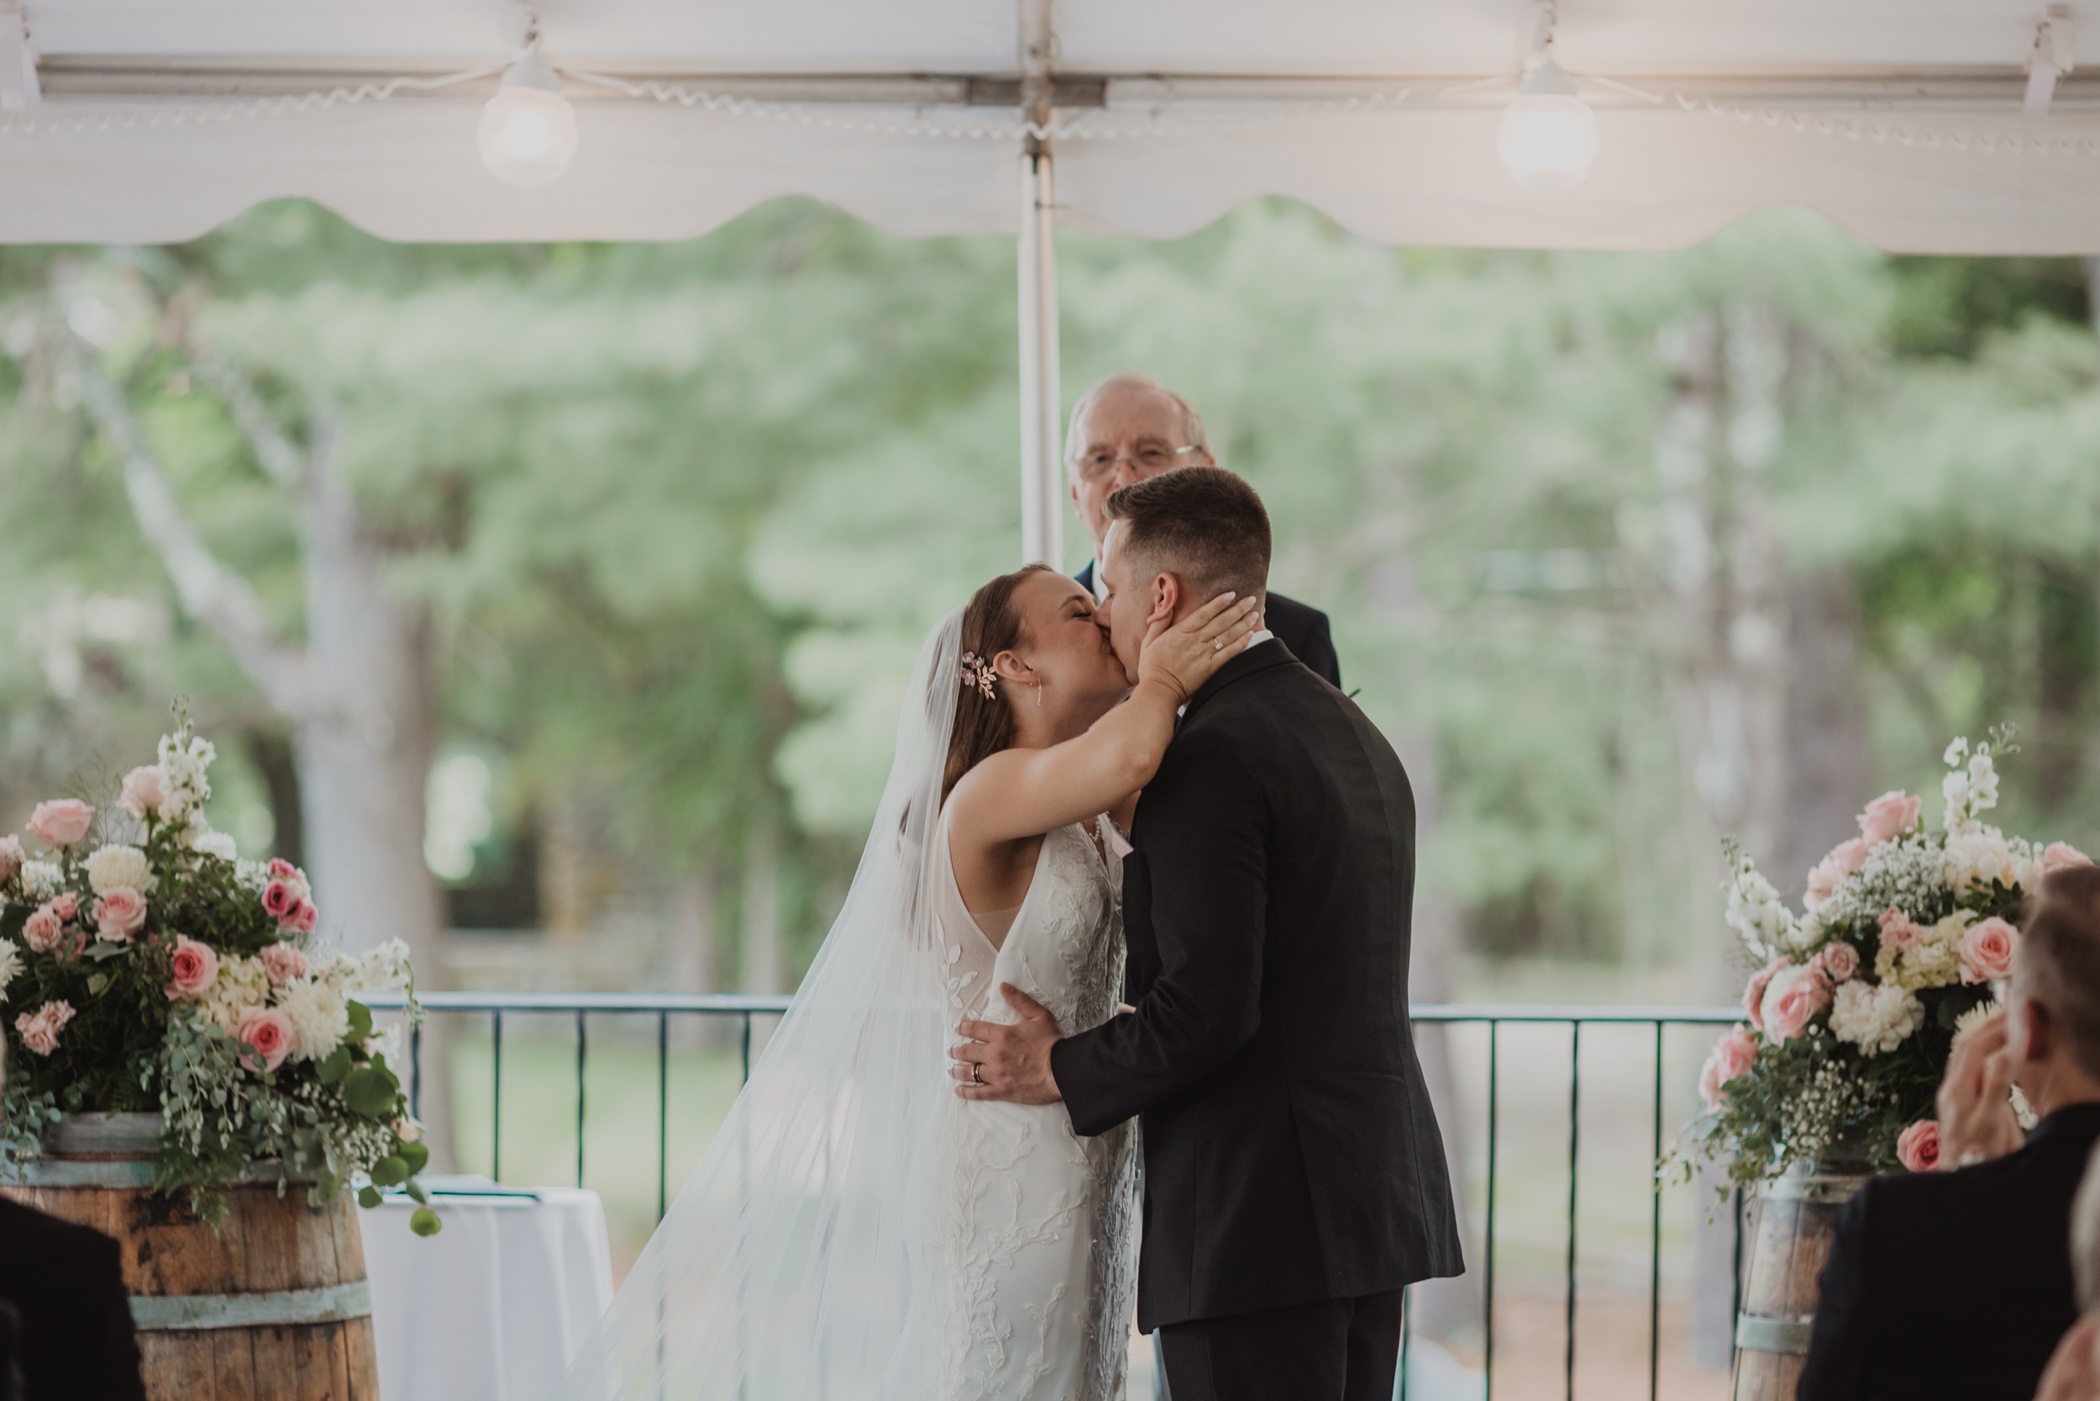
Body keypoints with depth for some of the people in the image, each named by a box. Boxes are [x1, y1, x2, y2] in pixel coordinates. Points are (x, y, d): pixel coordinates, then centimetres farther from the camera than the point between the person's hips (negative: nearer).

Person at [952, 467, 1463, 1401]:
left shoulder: (1211, 757, -15)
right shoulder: (1352, 734, 16)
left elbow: (1209, 1006, -21)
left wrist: (1059, 1072, -7)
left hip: (1257, 1218, -9)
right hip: (1372, 1205, 9)